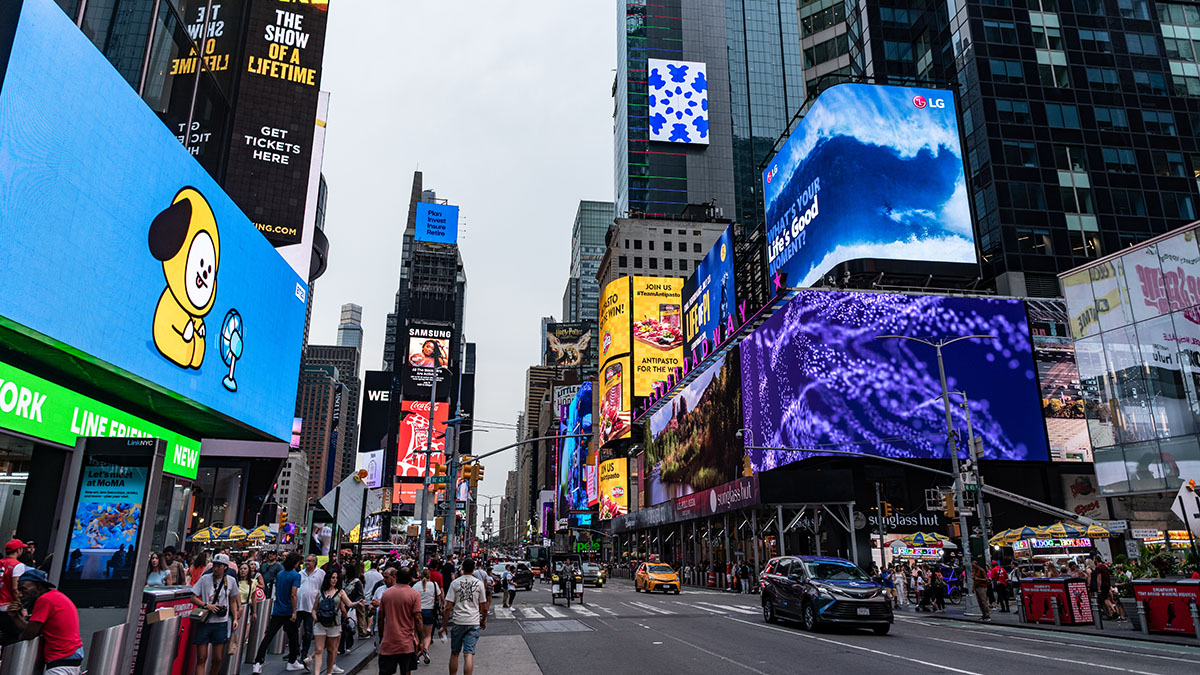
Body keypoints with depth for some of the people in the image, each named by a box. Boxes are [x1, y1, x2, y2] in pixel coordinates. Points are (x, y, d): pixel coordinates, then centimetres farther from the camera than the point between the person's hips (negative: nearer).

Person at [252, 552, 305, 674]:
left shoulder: (279, 574, 8)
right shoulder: (296, 575, -13)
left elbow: (275, 592, 16)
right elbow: (293, 595, -19)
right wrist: (294, 612, -16)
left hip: (277, 611, 5)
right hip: (288, 612, -5)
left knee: (267, 637, 2)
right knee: (293, 637, 11)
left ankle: (258, 663, -6)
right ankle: (292, 662, 21)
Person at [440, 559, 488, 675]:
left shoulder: (455, 583, -2)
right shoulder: (479, 583, 0)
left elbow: (448, 607, -5)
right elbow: (484, 608, 4)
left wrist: (444, 626, 3)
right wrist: (484, 621, 21)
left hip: (458, 622, 0)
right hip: (474, 622, 0)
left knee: (454, 653, 15)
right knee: (469, 654, -2)